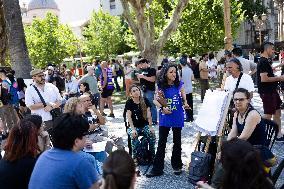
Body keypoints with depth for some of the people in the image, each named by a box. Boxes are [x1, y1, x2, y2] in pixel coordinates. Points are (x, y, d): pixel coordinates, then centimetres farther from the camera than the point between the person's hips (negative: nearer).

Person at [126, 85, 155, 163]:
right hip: (134, 126, -1)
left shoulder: (145, 101, 0)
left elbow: (148, 115, -3)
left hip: (144, 125, 2)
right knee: (134, 136, -32)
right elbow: (129, 117, -10)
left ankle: (152, 155, -9)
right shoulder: (129, 103, -4)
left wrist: (150, 127, -12)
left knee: (152, 135, -26)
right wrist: (133, 129, -21)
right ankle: (135, 157, -16)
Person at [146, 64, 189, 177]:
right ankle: (157, 168, 13)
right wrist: (162, 108, -16)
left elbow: (184, 98, 8)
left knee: (177, 142, 14)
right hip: (165, 117, 0)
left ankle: (177, 166, 31)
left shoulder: (179, 85, -3)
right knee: (161, 143, 4)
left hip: (177, 117, 0)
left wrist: (185, 104, -12)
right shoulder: (161, 86, -4)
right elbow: (156, 100, 1)